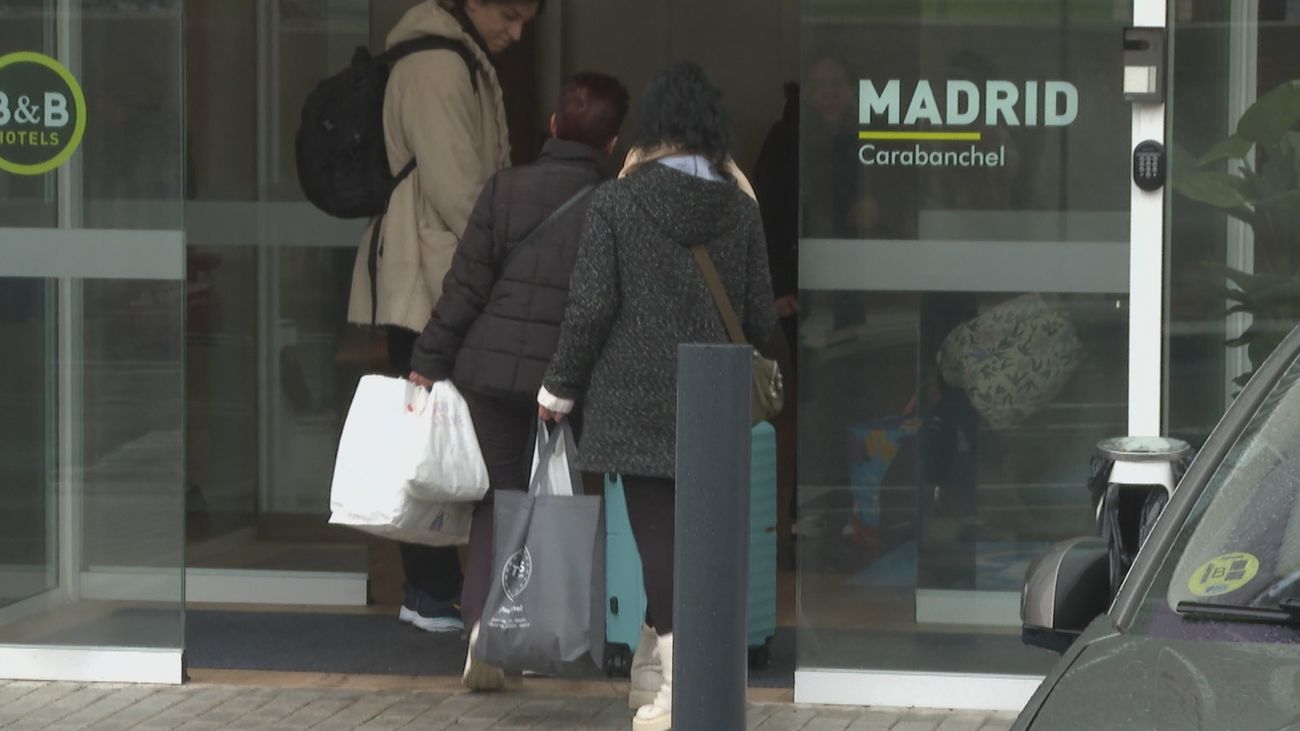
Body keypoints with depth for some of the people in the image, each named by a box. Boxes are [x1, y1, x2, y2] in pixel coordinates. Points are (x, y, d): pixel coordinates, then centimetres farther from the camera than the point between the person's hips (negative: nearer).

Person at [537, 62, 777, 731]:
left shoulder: (616, 203, -9)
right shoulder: (740, 209, 0)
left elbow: (590, 308, -10)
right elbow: (760, 317, 3)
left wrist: (561, 388, 4)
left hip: (638, 400, -3)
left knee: (657, 535, -1)